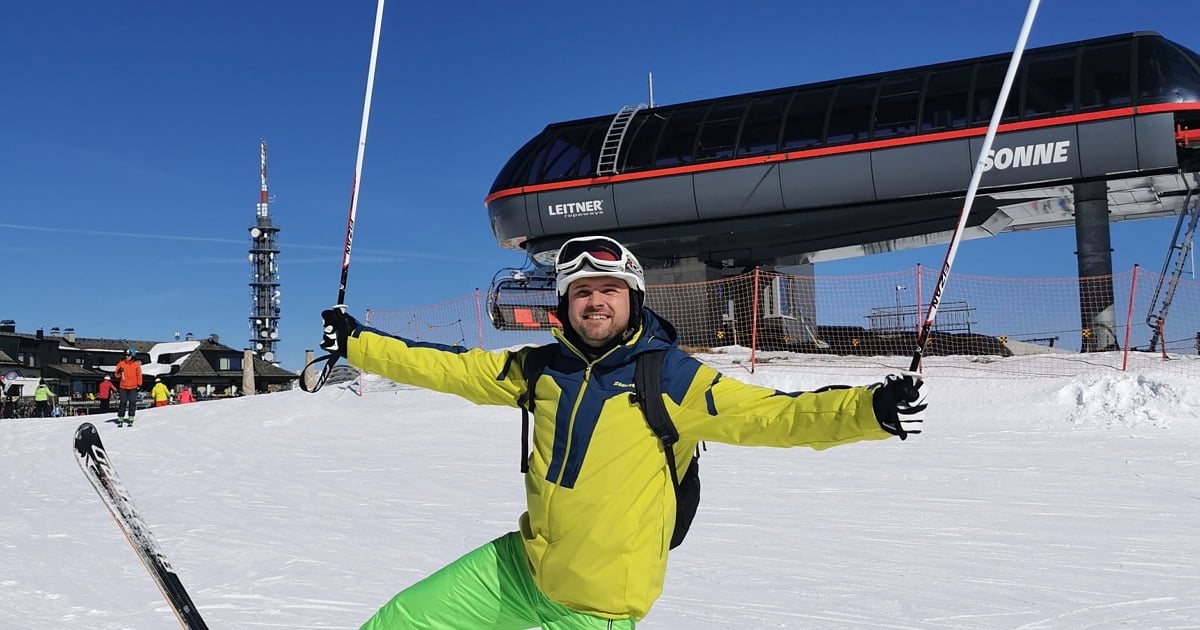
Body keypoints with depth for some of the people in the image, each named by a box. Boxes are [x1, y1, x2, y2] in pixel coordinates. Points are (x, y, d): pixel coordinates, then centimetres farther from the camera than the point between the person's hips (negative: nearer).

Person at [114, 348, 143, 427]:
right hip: (123, 387, 1)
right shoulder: (121, 364, 3)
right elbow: (117, 375, 7)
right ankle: (120, 419, 3)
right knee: (123, 402, -1)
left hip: (133, 387, -1)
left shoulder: (136, 364, 0)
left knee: (132, 402, -1)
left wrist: (139, 385, 0)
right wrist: (119, 372, -15)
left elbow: (139, 375, 5)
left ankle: (131, 420, 5)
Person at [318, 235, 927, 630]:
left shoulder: (672, 377, -12)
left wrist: (870, 409, -31)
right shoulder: (544, 368, 2)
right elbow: (451, 367, 10)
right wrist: (355, 342, 12)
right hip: (518, 566, 5)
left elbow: (773, 414, -18)